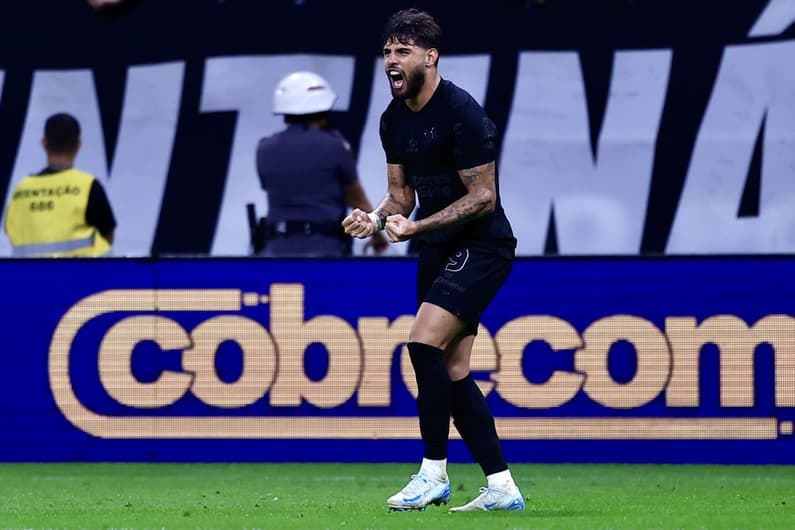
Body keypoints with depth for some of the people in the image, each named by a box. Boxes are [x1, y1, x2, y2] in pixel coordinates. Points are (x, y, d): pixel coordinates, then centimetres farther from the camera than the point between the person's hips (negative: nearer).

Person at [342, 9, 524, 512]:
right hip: (439, 249, 9)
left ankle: (434, 473, -10)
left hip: (482, 245, -9)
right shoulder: (394, 118, 7)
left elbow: (483, 196, -18)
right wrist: (375, 219, -8)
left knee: (424, 343, -20)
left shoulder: (461, 112, -18)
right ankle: (502, 488, 10)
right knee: (453, 372, 6)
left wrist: (415, 227, -23)